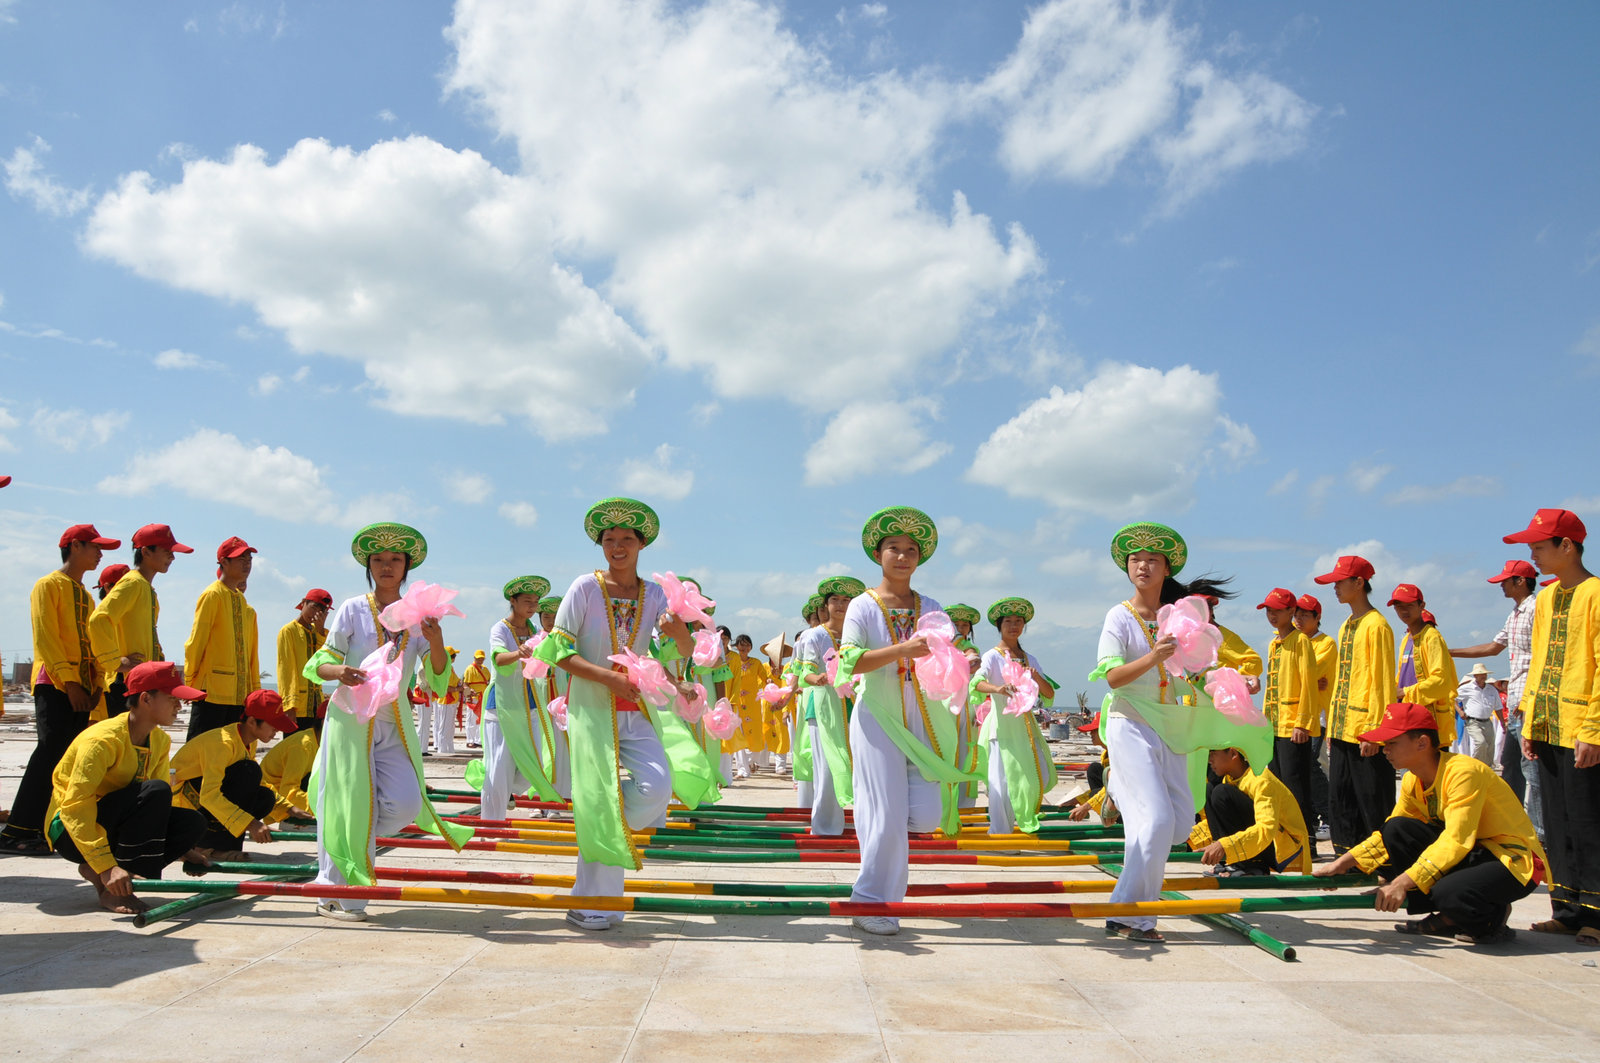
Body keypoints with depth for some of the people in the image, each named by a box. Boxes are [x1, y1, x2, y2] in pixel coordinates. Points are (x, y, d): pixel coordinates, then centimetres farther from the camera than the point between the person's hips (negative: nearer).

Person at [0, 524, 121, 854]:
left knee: (70, 759, 4)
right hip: (54, 685, -8)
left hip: (80, 688, 8)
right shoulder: (49, 585, -1)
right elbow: (45, 636, -11)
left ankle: (42, 829, 8)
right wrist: (69, 681, -17)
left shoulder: (85, 595, 22)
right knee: (51, 750, -16)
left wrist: (97, 684, 7)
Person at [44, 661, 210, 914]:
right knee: (155, 791, -30)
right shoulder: (103, 739, -23)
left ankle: (96, 874, -3)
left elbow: (161, 807, 10)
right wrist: (106, 865, -36)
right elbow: (74, 806, -29)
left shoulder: (160, 741, 2)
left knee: (193, 824, -14)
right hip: (69, 831, -8)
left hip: (112, 829, 8)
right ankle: (113, 892, -23)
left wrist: (181, 849, 0)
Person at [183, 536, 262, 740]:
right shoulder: (213, 595, -6)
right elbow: (196, 641, -7)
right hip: (212, 690, -7)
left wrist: (255, 689, 14)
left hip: (239, 693, 7)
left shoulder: (242, 600, 16)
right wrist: (191, 680, -5)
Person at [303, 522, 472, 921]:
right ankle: (336, 895, 12)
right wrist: (339, 671, -22)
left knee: (405, 803, -7)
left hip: (395, 722, 3)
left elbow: (437, 682, 2)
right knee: (348, 802, -2)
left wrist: (436, 642, -17)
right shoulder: (352, 609, -1)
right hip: (351, 717, -3)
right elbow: (318, 664, 1)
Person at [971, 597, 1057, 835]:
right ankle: (1000, 831, 5)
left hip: (1025, 724, 5)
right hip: (1002, 724, -5)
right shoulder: (993, 656, -4)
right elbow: (977, 682, -22)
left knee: (1040, 775, 3)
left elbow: (1049, 693, 9)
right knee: (1002, 777, -7)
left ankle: (1025, 817, 28)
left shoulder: (1030, 659, 14)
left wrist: (1037, 677, -12)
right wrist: (997, 688, -43)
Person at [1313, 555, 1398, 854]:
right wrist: (1332, 726, 17)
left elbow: (1382, 681, -14)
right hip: (1343, 730, 9)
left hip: (1366, 733, -9)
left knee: (1374, 804, -2)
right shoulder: (1346, 626, 17)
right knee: (1340, 801, 11)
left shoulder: (1376, 625, -10)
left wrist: (1374, 730, -18)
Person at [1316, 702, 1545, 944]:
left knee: (1449, 892, -35)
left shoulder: (1463, 772, -24)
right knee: (1396, 830, -13)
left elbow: (1456, 841, -31)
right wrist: (1341, 864, -2)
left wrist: (1402, 883, -35)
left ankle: (1493, 917, 1)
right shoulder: (1413, 781, 1)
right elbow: (1387, 834, 8)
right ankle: (1446, 919, -2)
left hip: (1516, 861, -7)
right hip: (1472, 854, 8)